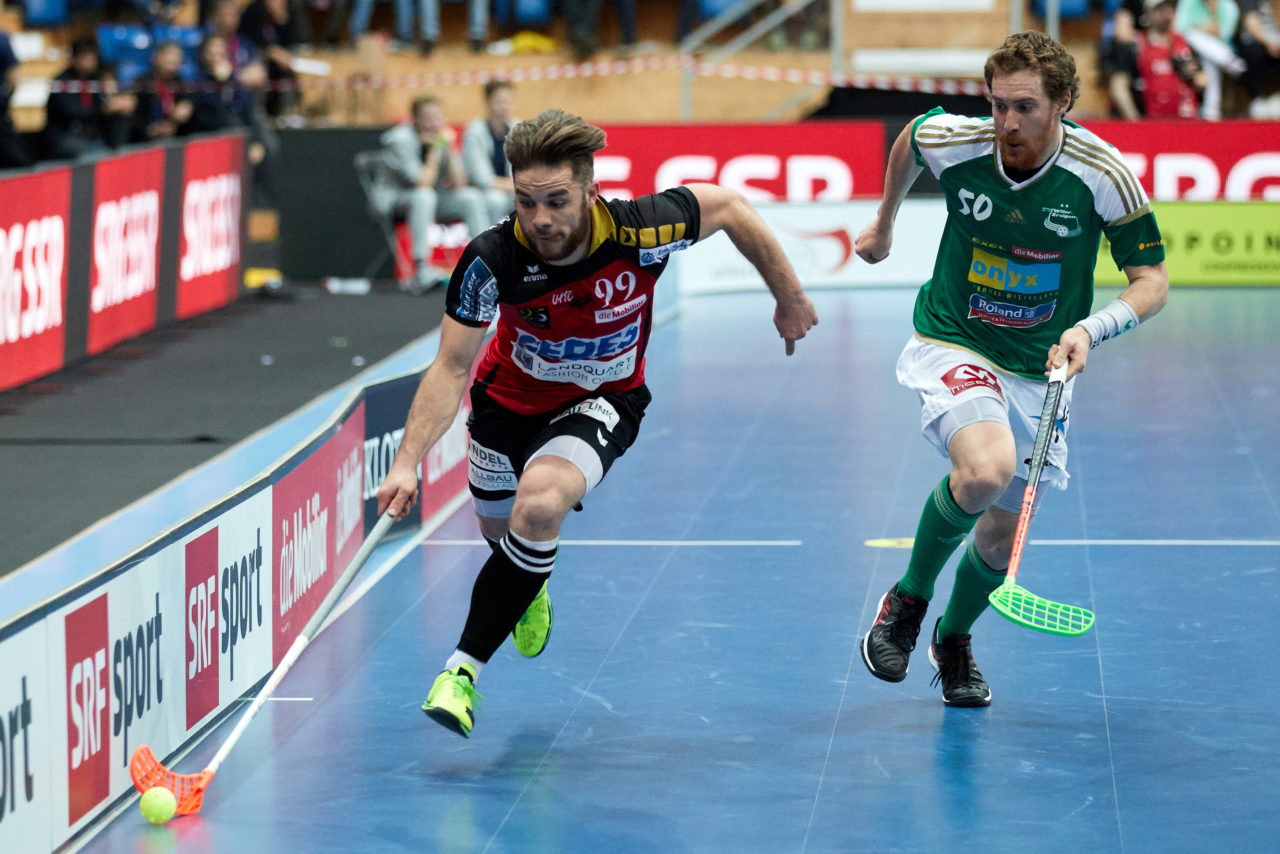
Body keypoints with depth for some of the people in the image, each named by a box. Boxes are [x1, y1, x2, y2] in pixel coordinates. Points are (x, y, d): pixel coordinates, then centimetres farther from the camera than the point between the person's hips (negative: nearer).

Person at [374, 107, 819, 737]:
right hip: (511, 396, 2)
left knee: (539, 504, -30)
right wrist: (408, 462, -35)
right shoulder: (492, 260, -31)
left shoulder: (640, 232, -32)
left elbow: (728, 205, -13)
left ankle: (464, 669, -18)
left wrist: (789, 298, -1)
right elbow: (451, 367, -23)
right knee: (499, 529, 22)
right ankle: (530, 588, 63)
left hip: (601, 401, -2)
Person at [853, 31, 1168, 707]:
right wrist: (883, 223, 23)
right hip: (951, 344, -2)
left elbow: (1152, 280, -10)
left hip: (1040, 370, 2)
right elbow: (909, 136, 10)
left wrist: (1090, 329, -28)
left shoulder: (1103, 175, -18)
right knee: (986, 470, -32)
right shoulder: (953, 143, -16)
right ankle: (909, 598, -5)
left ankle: (954, 638, 42)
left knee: (1003, 536, 9)